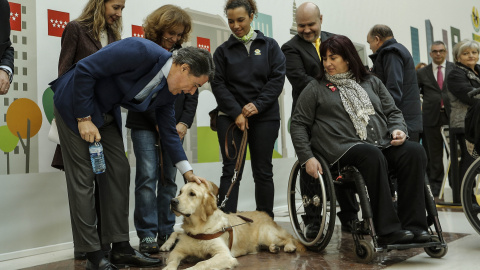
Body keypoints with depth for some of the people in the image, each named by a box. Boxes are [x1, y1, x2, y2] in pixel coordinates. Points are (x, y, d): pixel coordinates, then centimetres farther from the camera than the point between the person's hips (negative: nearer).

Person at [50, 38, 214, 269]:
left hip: (106, 113, 8)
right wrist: (84, 118, -22)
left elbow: (168, 131, 7)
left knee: (118, 172, 3)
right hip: (75, 104, -8)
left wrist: (187, 172, 5)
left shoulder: (168, 90, -3)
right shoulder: (141, 51, -29)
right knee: (83, 177, -6)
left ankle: (120, 248, 11)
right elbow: (84, 70, -26)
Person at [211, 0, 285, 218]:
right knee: (231, 171, -4)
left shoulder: (269, 46, 9)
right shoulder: (223, 50, 9)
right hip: (230, 118, 0)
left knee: (263, 171, 6)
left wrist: (257, 105, -12)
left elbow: (278, 78, 0)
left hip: (264, 117, 1)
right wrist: (236, 113, -12)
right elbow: (218, 84, 0)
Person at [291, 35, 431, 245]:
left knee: (414, 151, -24)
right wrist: (307, 157, -3)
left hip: (383, 145, 4)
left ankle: (413, 225, -25)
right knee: (373, 156, -36)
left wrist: (398, 130, -1)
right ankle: (388, 230, -33)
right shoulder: (316, 89, 14)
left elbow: (393, 112, 22)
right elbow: (298, 124, 9)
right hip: (346, 148, -4)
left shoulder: (371, 82, 24)